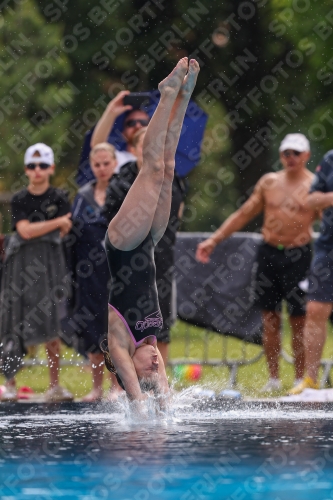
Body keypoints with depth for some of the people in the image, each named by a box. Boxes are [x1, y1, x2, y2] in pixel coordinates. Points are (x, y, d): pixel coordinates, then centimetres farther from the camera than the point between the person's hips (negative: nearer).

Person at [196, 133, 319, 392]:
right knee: (270, 318, 4)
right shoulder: (269, 182, 10)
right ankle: (273, 378, 11)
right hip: (268, 254, 4)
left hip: (298, 255, -4)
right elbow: (244, 214, 15)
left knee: (298, 319, -1)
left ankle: (300, 379, 7)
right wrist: (214, 240, 13)